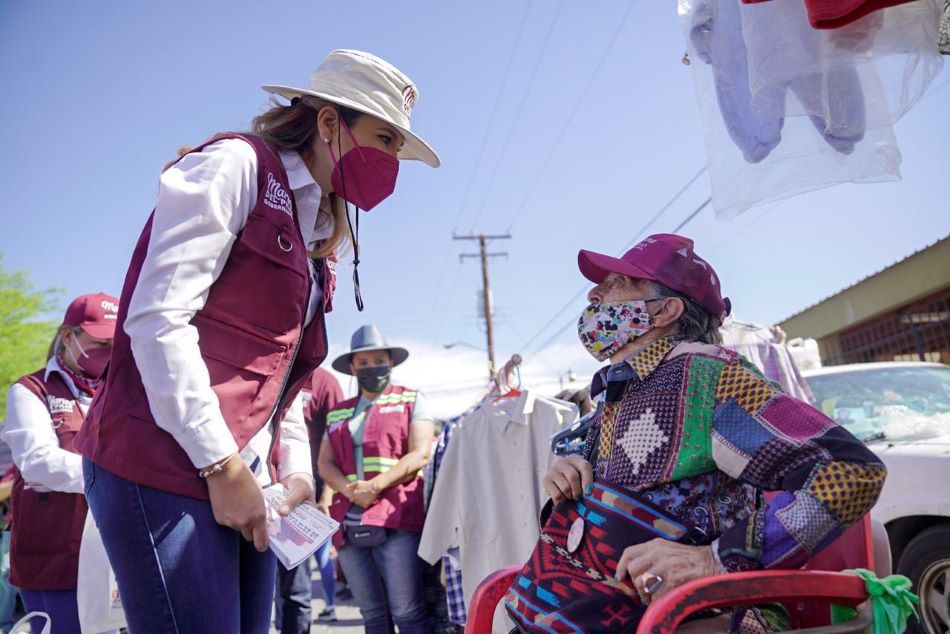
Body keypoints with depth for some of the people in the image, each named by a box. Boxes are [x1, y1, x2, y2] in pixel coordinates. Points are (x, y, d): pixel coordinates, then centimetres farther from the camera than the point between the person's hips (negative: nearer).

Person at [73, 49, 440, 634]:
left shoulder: (318, 235, 18)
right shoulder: (237, 165, -6)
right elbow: (157, 317, -16)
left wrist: (295, 470, 9)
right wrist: (221, 465, -16)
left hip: (244, 484, 8)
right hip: (166, 470, -8)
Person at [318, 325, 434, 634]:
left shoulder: (411, 400, 8)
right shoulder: (338, 413, 20)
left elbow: (420, 454, -4)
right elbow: (325, 463, 11)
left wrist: (374, 486, -15)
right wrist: (350, 490, -10)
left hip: (396, 519, -5)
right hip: (349, 524, 5)